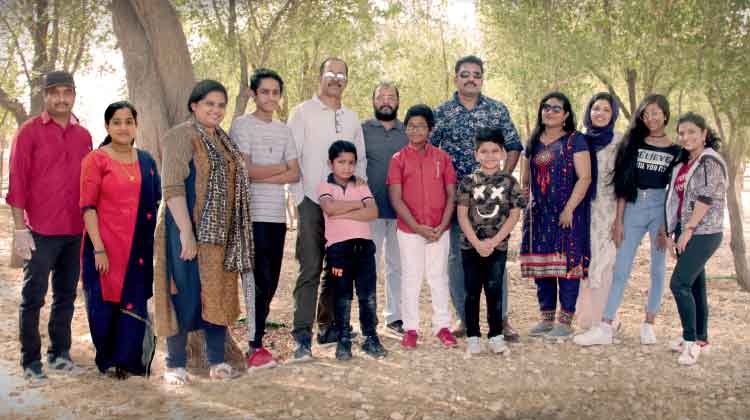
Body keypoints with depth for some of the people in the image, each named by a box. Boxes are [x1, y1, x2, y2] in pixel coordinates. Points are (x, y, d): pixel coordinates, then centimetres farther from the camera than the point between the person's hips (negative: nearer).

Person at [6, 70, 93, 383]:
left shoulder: (83, 135, 10)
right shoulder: (30, 132, -3)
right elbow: (17, 181, -6)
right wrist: (20, 228, -11)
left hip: (75, 231, 5)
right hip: (41, 231, -4)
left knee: (66, 295, 12)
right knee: (33, 297, 2)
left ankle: (60, 353, 24)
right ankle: (31, 362, 11)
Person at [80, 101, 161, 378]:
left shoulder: (146, 161, 11)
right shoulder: (96, 160, -3)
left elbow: (155, 203, 16)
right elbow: (88, 206, -9)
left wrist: (150, 241, 9)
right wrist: (99, 248, -16)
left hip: (138, 248, 4)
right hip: (105, 247, -4)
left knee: (135, 305, 6)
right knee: (105, 304, 6)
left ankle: (130, 360, 20)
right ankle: (109, 361, 24)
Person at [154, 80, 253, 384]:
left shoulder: (223, 140, 17)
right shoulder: (182, 136, -8)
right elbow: (172, 188, -17)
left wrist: (236, 233, 16)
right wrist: (186, 233, -24)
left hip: (221, 233, 7)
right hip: (190, 231, -7)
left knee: (219, 295, 9)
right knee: (187, 295, -3)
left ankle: (217, 360, 20)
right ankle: (175, 364, 10)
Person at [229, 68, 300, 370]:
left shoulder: (284, 130, 17)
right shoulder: (241, 125, -1)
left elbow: (295, 175, 8)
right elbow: (245, 170, -12)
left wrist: (262, 176, -7)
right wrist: (280, 167, 0)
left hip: (277, 215, 6)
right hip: (252, 216, -6)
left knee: (269, 284, 8)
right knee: (260, 282, -8)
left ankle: (255, 342, 18)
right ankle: (255, 348, 0)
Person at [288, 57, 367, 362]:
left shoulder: (352, 118, 17)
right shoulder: (303, 112, 1)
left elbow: (360, 159, 23)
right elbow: (291, 158, -4)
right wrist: (300, 197, -10)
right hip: (312, 202, -5)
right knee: (310, 269, -9)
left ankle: (327, 326, 21)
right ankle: (302, 337, -7)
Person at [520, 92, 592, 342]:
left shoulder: (575, 140, -2)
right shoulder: (534, 142, 15)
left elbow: (584, 177, -10)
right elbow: (526, 180, 20)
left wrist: (569, 209, -16)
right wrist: (527, 208, 10)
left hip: (567, 214, -6)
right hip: (539, 214, 6)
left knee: (567, 264, -4)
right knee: (541, 265, 7)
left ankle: (565, 321, 3)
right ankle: (546, 319, 17)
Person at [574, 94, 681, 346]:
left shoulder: (675, 151, 4)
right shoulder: (633, 144, 8)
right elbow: (624, 185, 5)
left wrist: (668, 224, -8)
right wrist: (619, 219, 0)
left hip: (661, 209, -1)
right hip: (633, 208, 1)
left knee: (658, 268, 6)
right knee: (621, 269, -1)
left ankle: (649, 324, 17)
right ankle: (606, 327, -2)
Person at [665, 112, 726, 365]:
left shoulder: (711, 161, -10)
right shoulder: (683, 163, 15)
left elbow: (707, 198, -17)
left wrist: (688, 229, -18)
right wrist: (671, 231, 13)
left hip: (703, 233, -8)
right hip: (686, 232, 8)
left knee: (679, 283, -14)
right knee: (695, 285, 12)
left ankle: (692, 341, -6)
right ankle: (700, 339, 21)